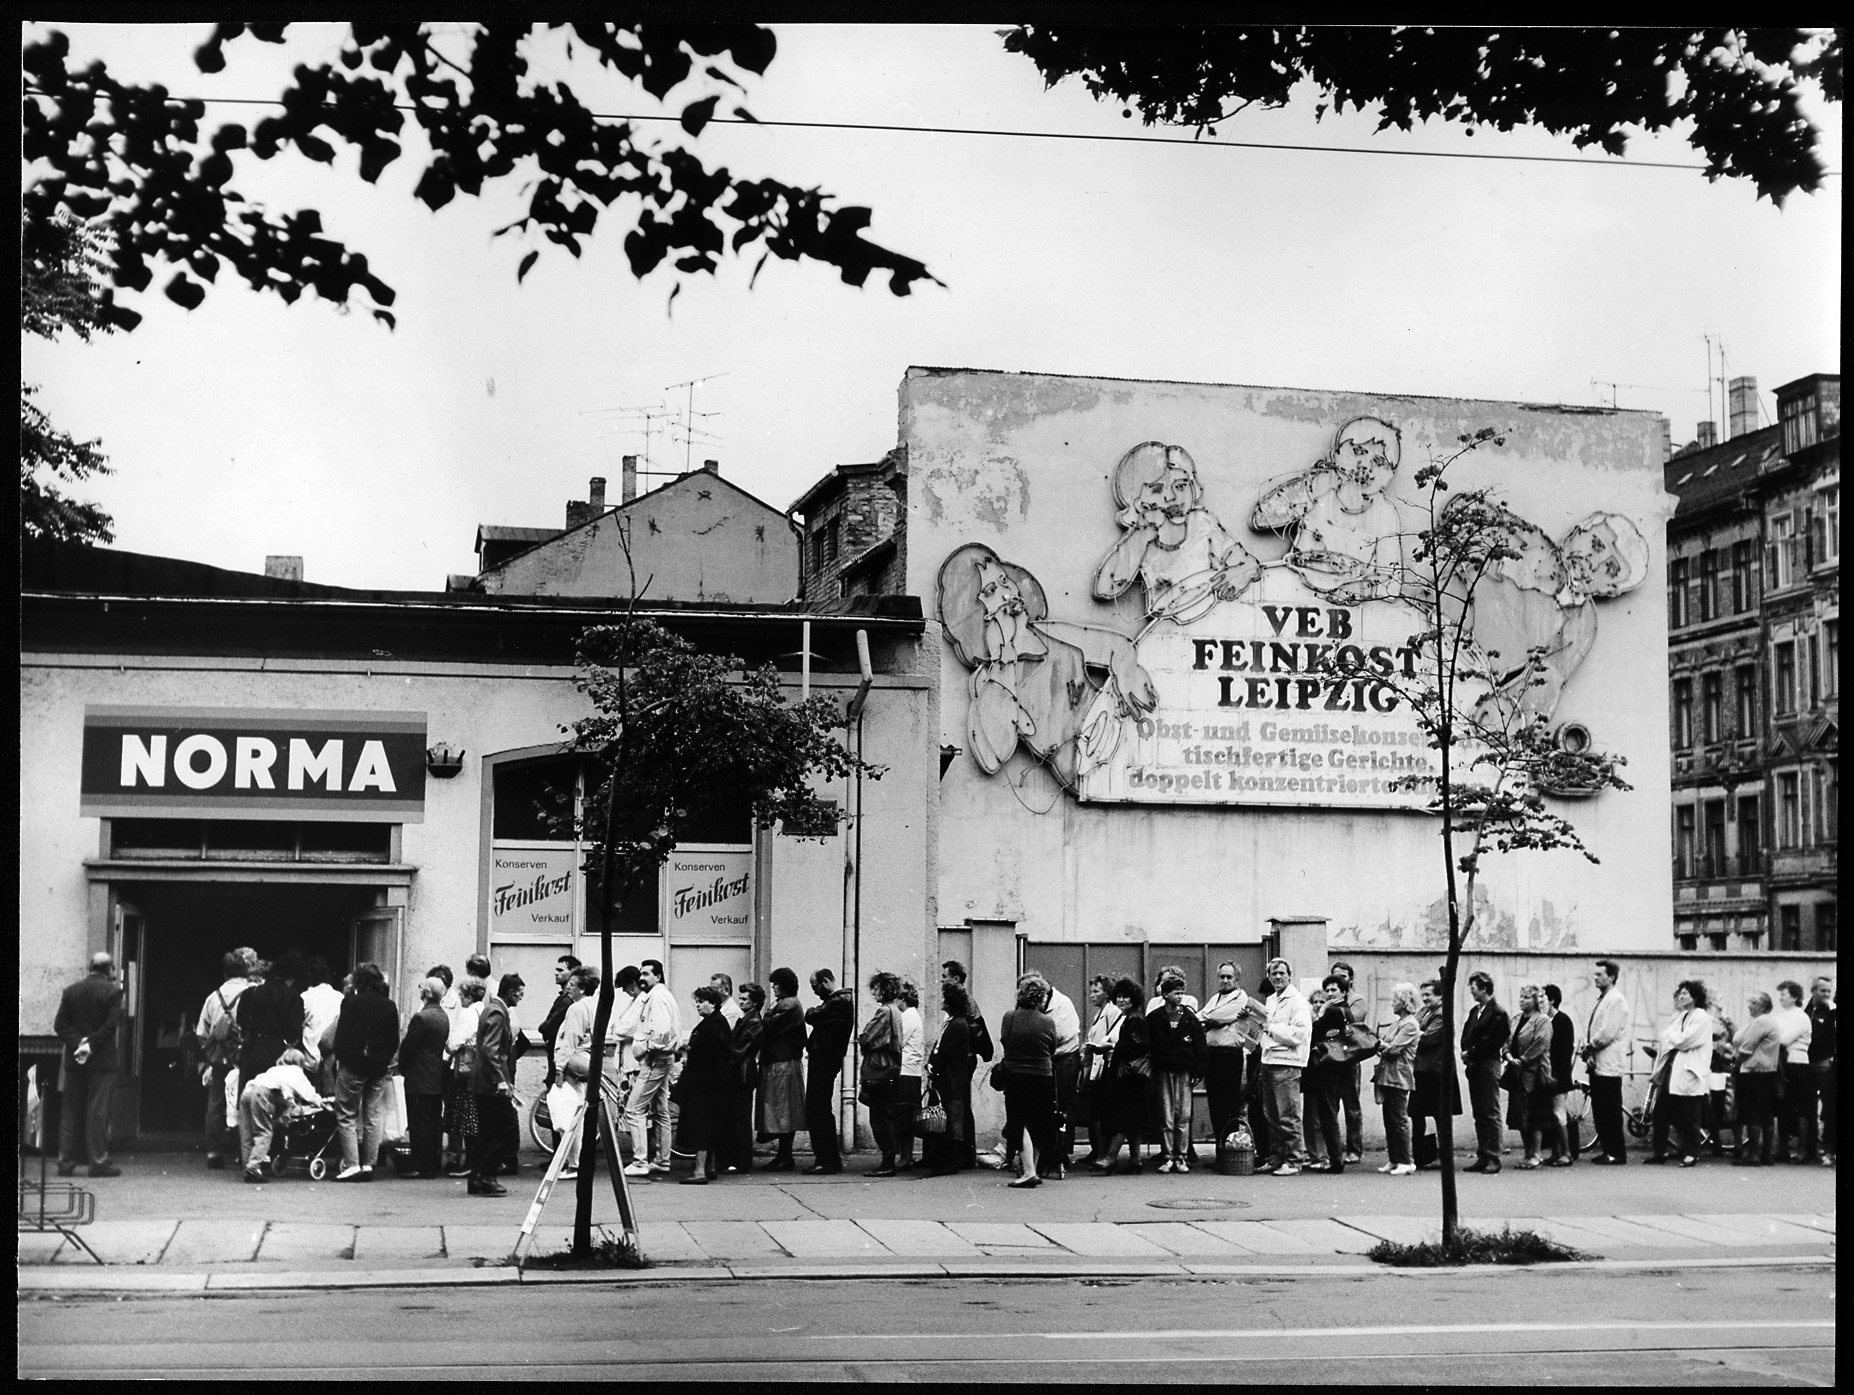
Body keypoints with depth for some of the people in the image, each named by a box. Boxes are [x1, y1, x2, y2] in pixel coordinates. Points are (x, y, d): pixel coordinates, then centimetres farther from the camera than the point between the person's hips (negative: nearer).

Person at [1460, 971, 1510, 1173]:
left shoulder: (1498, 1013, -9)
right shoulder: (1474, 1011, 16)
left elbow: (1492, 1042, -15)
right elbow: (1466, 1035, 15)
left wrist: (1471, 1053, -10)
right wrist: (1466, 1052, -3)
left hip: (1488, 1065, -8)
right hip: (1474, 1066, 8)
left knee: (1490, 1113, -6)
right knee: (1479, 1114, 9)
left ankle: (1493, 1158, -6)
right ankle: (1482, 1157, 12)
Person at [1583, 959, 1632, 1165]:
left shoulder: (1616, 1000, -11)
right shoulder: (1602, 999, 18)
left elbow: (1607, 1033, -18)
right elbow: (1591, 1029, 18)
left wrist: (1589, 1047, -8)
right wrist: (1588, 1050, 2)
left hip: (1608, 1064, -9)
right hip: (1596, 1063, 9)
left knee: (1611, 1111, -6)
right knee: (1599, 1109, 10)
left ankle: (1617, 1153, -2)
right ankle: (1607, 1149, 16)